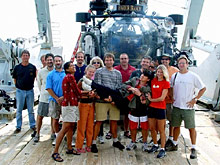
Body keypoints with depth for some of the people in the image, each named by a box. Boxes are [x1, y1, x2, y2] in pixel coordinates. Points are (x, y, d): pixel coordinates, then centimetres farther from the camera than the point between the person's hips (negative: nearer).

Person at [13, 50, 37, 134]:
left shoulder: (33, 67, 0)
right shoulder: (17, 67, -1)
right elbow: (14, 78, 9)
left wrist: (30, 84, 6)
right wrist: (18, 86, 4)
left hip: (30, 91, 0)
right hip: (20, 91, 0)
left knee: (31, 109, 10)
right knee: (19, 109, 6)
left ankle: (32, 125, 21)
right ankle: (18, 126, 15)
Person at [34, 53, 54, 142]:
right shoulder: (41, 72, -2)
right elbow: (39, 84, 13)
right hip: (43, 98, 1)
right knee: (40, 116, 4)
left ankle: (53, 133, 27)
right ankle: (37, 134, 17)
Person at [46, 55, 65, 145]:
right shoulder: (51, 74, 3)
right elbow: (49, 88, -2)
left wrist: (64, 97, -11)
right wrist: (57, 98, -11)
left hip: (65, 100, 0)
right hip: (54, 100, 0)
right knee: (55, 119, 7)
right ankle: (57, 136, 21)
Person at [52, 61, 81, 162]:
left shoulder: (69, 77, 17)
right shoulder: (70, 77, -12)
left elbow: (74, 91, 11)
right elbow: (77, 91, -8)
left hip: (73, 104, 10)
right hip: (69, 105, -10)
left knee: (71, 127, 14)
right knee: (65, 129, -9)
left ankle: (69, 148, 24)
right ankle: (55, 152, -5)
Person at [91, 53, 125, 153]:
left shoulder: (118, 73, 13)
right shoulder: (99, 71, 3)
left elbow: (119, 87, 8)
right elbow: (98, 86, -5)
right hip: (102, 100, -3)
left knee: (114, 121, 12)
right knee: (99, 121, -2)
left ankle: (115, 141, 29)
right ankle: (94, 142, 7)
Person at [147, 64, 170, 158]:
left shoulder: (166, 83, -7)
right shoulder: (153, 81, 8)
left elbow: (162, 98, -12)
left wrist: (151, 99, -4)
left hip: (160, 108, -5)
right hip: (151, 107, 5)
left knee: (161, 130, 2)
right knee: (152, 128, 12)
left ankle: (162, 149, 11)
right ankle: (155, 145, 30)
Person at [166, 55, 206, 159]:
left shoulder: (193, 76, -7)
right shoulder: (174, 76, 5)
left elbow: (203, 88, -2)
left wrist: (195, 99, -8)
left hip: (188, 107, -4)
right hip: (176, 106, 4)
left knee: (191, 128, 2)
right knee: (176, 126, 14)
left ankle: (193, 149, 13)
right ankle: (174, 145, 30)